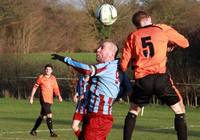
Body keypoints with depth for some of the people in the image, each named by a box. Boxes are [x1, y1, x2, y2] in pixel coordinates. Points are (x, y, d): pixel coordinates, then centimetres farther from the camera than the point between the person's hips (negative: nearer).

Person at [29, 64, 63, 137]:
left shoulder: (53, 78, 9)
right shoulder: (41, 78, -3)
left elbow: (56, 89, 12)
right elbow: (35, 87, 3)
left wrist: (59, 96, -5)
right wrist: (31, 97, 2)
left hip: (50, 100, 6)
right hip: (44, 99, -6)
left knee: (42, 116, 14)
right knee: (49, 115, -17)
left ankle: (33, 130, 27)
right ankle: (51, 132, -18)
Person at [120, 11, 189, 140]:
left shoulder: (132, 37, 14)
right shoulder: (163, 29, 10)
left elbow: (124, 65, 9)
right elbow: (185, 43, 19)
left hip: (142, 80, 2)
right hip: (161, 77, -2)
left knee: (133, 111, 24)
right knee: (180, 110, 10)